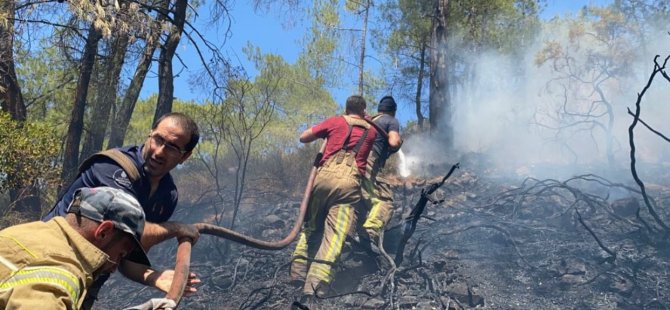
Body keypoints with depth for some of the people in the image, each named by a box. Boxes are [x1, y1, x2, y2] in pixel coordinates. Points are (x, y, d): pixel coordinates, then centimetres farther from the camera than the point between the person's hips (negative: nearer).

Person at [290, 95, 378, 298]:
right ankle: (315, 286, -20)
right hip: (349, 182, -1)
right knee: (334, 234, -9)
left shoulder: (334, 121, 17)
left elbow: (303, 138, 19)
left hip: (325, 176, 1)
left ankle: (298, 272, 12)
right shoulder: (371, 131, 21)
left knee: (311, 226, 18)